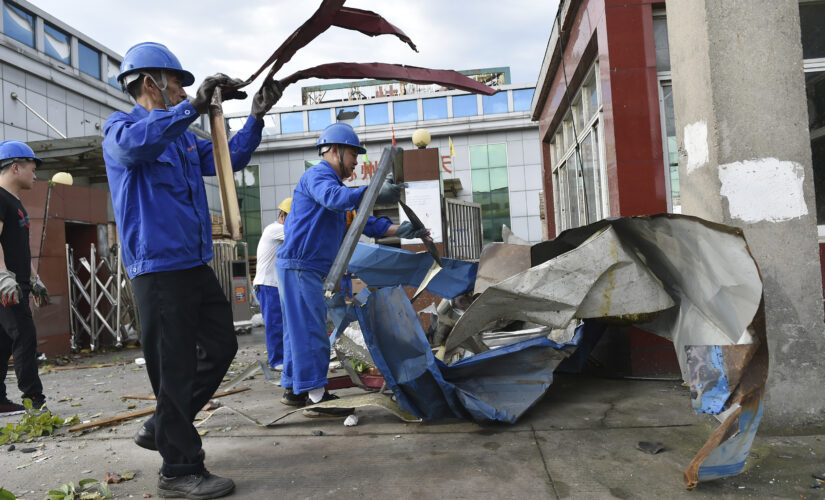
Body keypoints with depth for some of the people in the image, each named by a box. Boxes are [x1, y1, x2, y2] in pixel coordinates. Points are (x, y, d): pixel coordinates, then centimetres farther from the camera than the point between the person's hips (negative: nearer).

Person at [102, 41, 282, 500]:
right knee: (175, 366, -4)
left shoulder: (182, 137, 20)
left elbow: (227, 158, 21)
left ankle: (161, 427, 27)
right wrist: (194, 106, -32)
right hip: (158, 267, -9)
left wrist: (256, 117, 11)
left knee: (221, 345, 13)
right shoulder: (121, 126, -4)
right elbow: (132, 144, -28)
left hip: (195, 264, 9)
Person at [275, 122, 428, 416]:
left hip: (308, 269, 11)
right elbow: (334, 197, -33)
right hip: (299, 265, -11)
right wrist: (375, 194, -45)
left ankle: (294, 389, 25)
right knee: (311, 330, -9)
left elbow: (362, 223, 17)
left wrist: (398, 230, 4)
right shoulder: (317, 175, -8)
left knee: (299, 330, 15)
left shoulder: (334, 183, 24)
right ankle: (315, 396, -5)